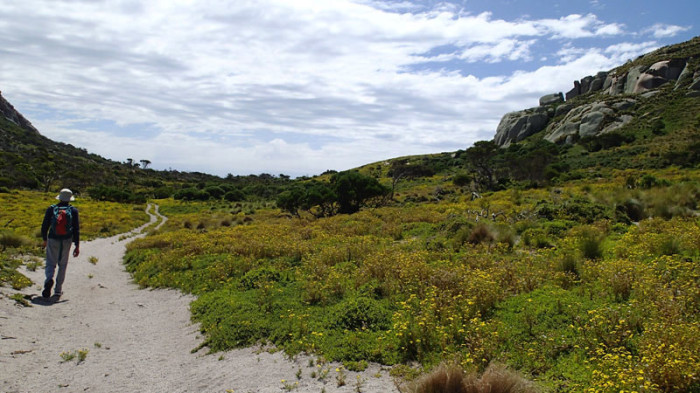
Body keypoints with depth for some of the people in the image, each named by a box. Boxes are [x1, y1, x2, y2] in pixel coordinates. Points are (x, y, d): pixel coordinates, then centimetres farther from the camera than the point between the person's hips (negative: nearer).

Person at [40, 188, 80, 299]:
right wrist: (77, 246, 0)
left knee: (50, 263, 7)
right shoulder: (73, 210, -2)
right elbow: (76, 229, -4)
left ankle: (49, 279, -25)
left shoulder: (51, 209, 0)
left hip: (53, 240, 0)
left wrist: (44, 240, 21)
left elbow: (44, 226, 4)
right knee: (62, 265, 13)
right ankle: (58, 290, 14)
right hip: (66, 241, 0)